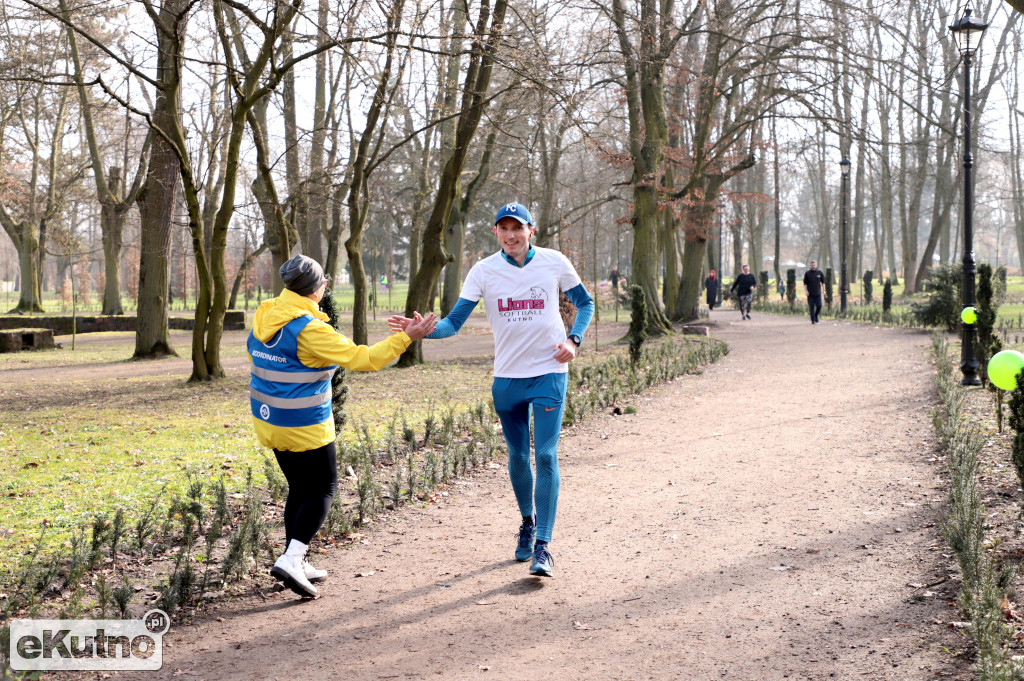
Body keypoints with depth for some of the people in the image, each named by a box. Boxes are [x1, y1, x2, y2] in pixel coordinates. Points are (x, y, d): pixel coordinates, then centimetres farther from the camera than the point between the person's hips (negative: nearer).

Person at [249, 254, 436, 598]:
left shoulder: (264, 317, 2)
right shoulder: (309, 329, -23)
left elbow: (254, 354, 20)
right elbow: (361, 358, -24)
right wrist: (406, 337, -21)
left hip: (268, 421, 8)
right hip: (304, 427, -8)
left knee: (300, 488, 19)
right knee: (322, 489, 5)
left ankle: (296, 562, 22)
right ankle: (291, 559, -8)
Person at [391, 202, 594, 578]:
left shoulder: (554, 262, -4)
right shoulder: (484, 270, -4)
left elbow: (585, 302, 11)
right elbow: (454, 322, -8)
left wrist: (573, 339, -6)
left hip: (549, 374, -2)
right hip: (507, 377, 2)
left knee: (546, 456, -11)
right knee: (518, 456, 12)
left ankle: (543, 546, -8)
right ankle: (527, 523, 37)